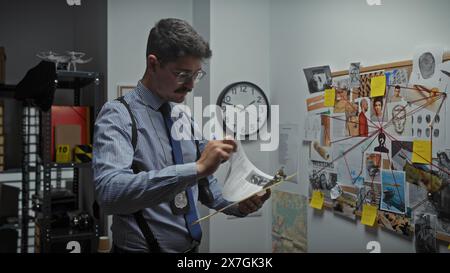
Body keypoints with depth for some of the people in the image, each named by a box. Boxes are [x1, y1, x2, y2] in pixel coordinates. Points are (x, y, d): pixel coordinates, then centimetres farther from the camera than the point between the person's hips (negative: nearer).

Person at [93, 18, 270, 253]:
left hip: (192, 246, 6)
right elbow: (109, 192, -32)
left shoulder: (185, 119, 4)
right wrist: (197, 168, -37)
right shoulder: (118, 115, -17)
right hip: (142, 247, -6)